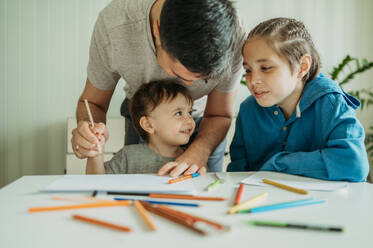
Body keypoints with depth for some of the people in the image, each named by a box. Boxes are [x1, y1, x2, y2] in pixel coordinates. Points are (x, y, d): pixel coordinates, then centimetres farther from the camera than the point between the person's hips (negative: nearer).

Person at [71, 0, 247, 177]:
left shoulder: (233, 35, -36)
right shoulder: (112, 25, -37)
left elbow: (219, 115, -22)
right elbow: (92, 102, -20)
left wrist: (200, 150, -43)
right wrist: (87, 130, -43)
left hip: (200, 118, 0)